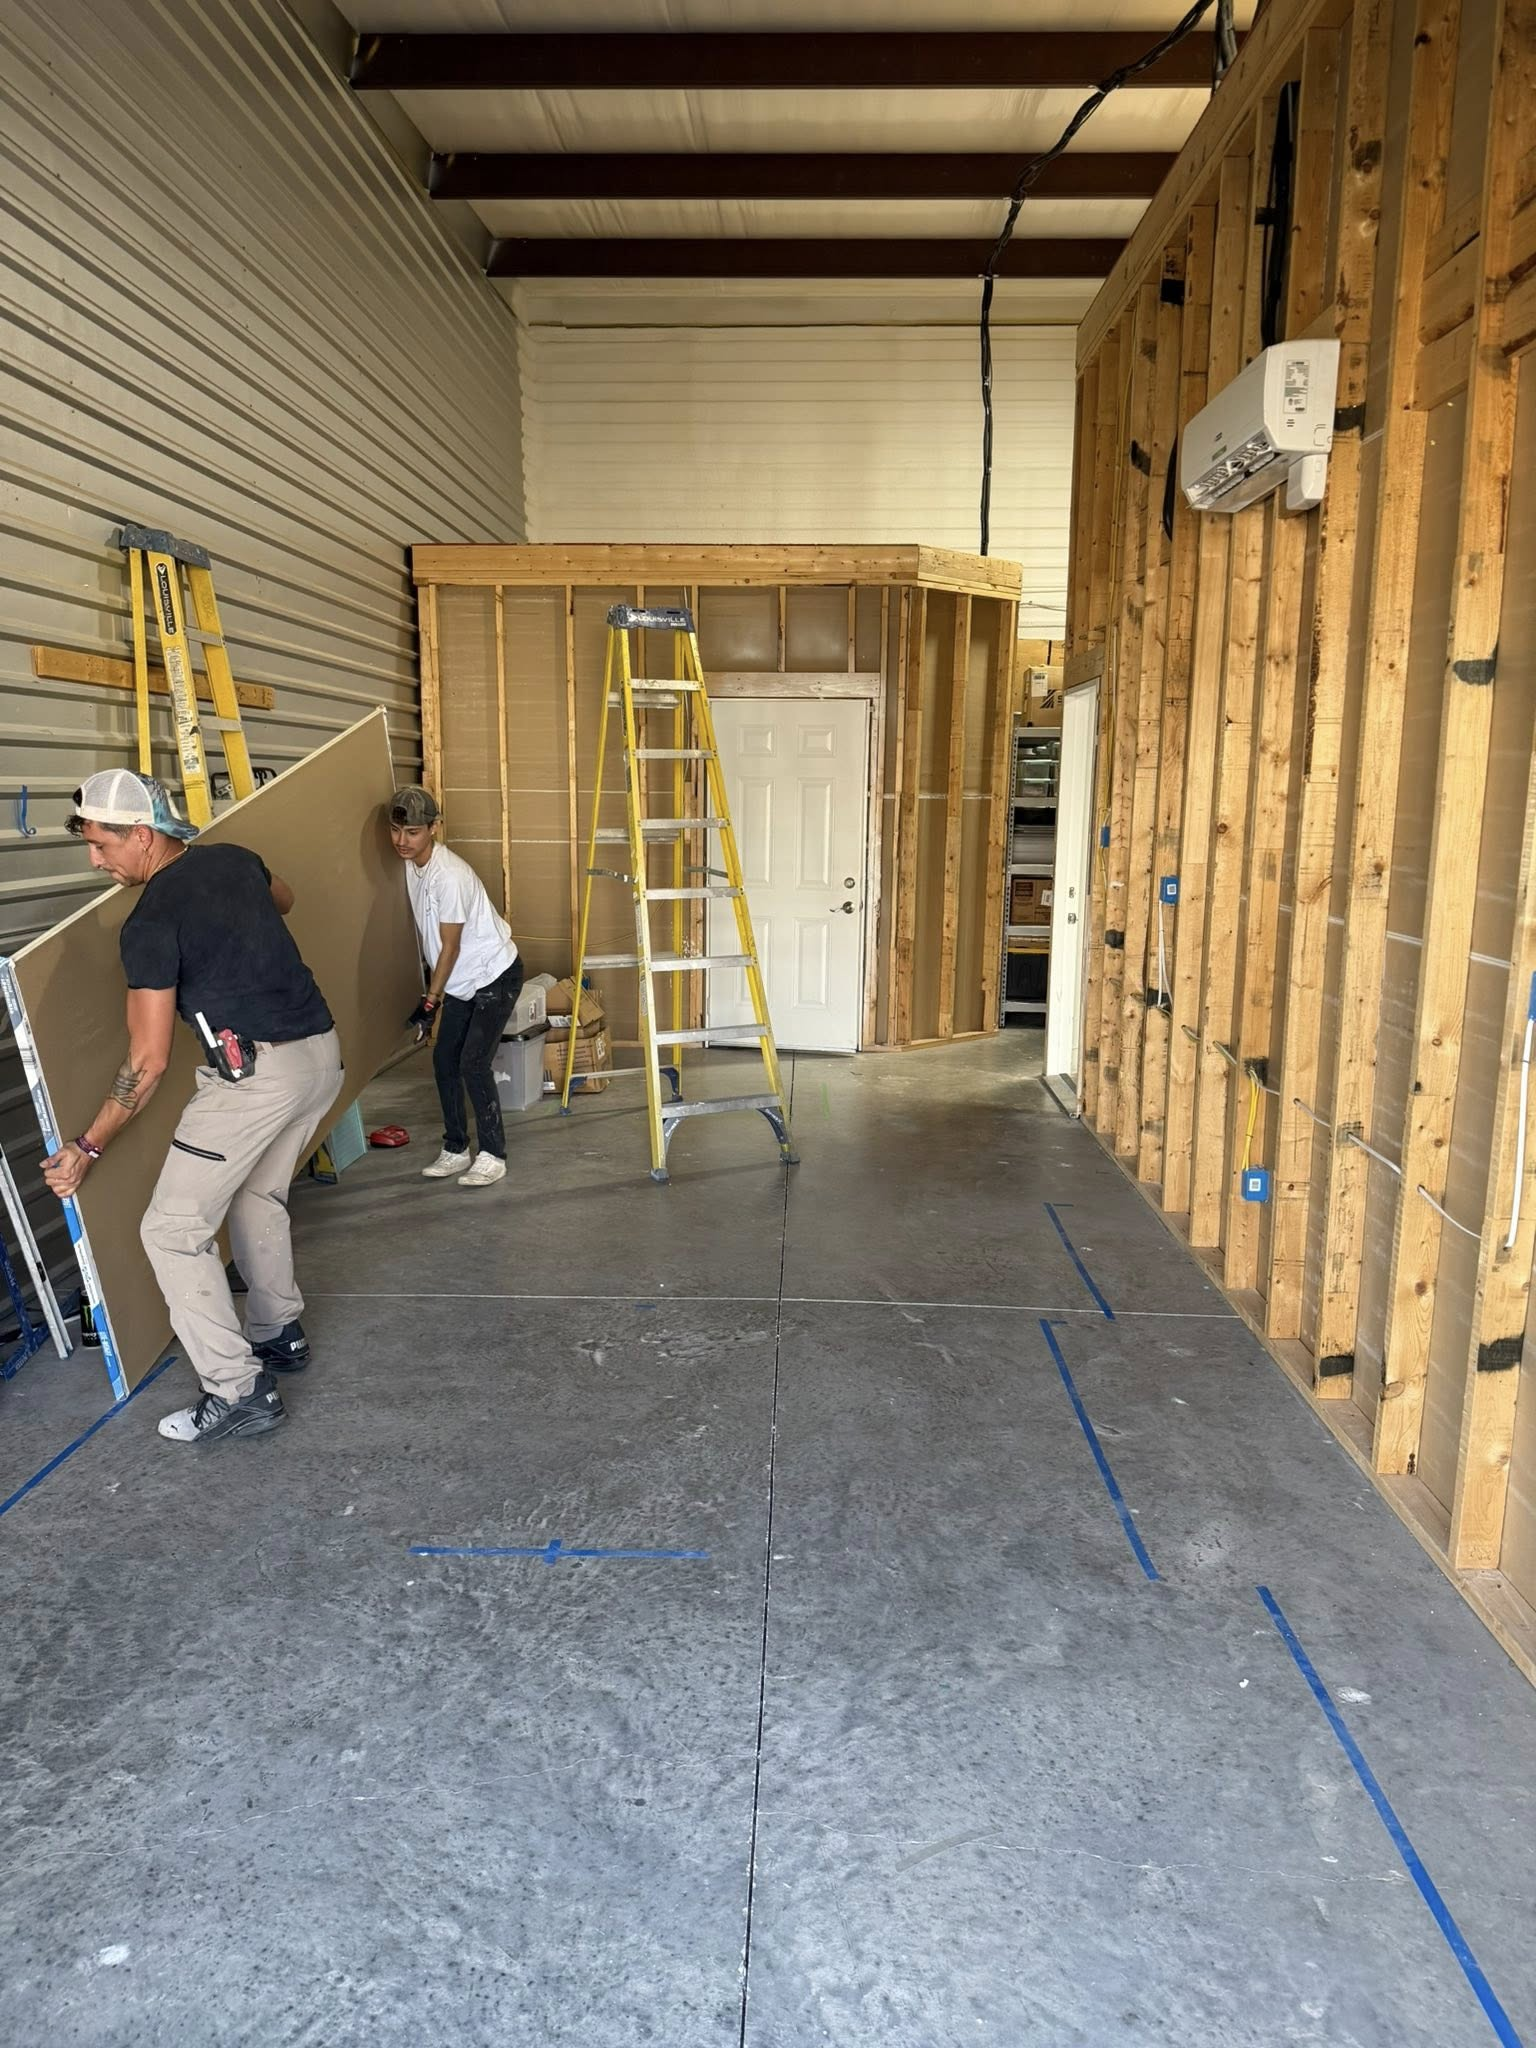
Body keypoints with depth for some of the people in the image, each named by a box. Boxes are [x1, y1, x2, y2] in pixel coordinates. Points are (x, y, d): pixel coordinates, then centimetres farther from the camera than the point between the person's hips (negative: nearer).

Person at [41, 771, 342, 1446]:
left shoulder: (149, 924, -11)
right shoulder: (233, 858, 9)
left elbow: (148, 1062, -9)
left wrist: (88, 1147, 0)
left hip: (256, 1074, -8)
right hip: (322, 1053, 8)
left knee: (173, 1231, 3)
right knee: (258, 1195, 28)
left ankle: (239, 1393, 3)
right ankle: (279, 1335, 38)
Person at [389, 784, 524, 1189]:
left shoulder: (449, 876, -28)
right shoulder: (412, 865, -2)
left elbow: (451, 947, -22)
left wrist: (430, 1002, -17)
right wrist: (433, 993, 14)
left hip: (495, 976, -8)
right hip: (459, 982, 8)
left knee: (473, 1064, -11)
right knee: (444, 1060, 8)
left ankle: (493, 1155, 1)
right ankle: (456, 1149, 19)